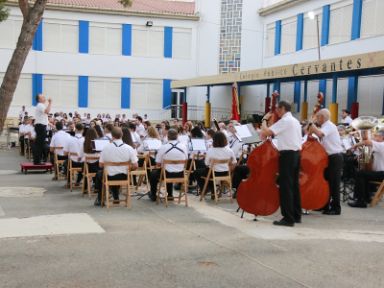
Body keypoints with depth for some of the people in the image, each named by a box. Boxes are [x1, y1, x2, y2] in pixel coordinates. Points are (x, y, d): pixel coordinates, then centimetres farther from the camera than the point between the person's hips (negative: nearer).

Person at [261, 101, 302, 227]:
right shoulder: (295, 121, 19)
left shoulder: (284, 121, -12)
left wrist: (264, 119, -3)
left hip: (287, 155, -10)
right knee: (294, 185, 13)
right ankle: (296, 215, 18)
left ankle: (288, 218, -7)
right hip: (296, 154, 10)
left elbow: (265, 132, -19)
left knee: (285, 187, -8)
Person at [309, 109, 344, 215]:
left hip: (335, 157, -10)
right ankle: (326, 205, 22)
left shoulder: (329, 126, -14)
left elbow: (320, 134, -33)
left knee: (334, 183, -5)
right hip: (330, 157, 10)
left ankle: (336, 208, 1)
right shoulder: (326, 126, 16)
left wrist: (312, 126, -18)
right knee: (327, 181, 13)